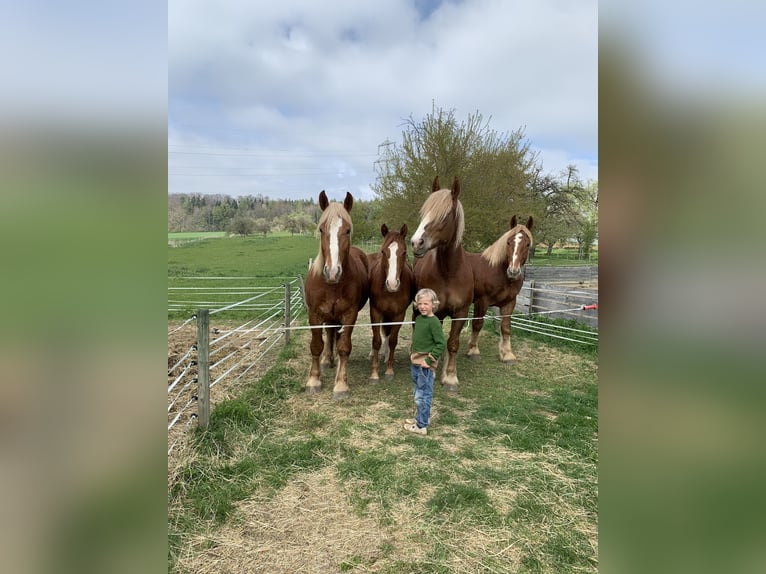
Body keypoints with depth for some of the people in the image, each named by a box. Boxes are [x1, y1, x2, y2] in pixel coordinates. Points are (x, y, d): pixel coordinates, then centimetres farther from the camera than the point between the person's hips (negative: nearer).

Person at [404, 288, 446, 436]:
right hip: (415, 361, 8)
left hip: (425, 364, -8)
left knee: (422, 395, 1)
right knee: (417, 392, 21)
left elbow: (441, 344, -19)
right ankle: (419, 417, 36)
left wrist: (428, 360, -19)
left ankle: (421, 426, 12)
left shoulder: (434, 322, -17)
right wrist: (412, 353, 12)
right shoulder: (418, 318, 7)